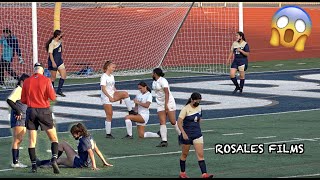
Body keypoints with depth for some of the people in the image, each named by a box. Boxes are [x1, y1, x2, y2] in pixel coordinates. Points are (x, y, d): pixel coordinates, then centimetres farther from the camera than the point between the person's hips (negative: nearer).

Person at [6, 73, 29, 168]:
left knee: (19, 140, 12)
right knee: (17, 140, -8)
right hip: (18, 118, -10)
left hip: (24, 118, 10)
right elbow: (9, 100, -25)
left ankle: (16, 161, 17)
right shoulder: (18, 90, -12)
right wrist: (17, 111, -22)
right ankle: (14, 162, -7)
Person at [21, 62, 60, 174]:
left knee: (32, 141, 7)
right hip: (44, 111, -2)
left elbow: (23, 100, 7)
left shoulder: (26, 82, 3)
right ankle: (54, 159, -13)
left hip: (31, 111, 2)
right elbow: (52, 97, -8)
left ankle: (34, 165, 4)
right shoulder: (46, 80, -6)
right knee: (54, 138, 7)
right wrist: (52, 90, 12)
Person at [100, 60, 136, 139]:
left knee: (125, 93, -17)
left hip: (112, 95, 7)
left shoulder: (112, 76, 14)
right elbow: (103, 89, -19)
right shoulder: (104, 77, -12)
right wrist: (109, 97, -26)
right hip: (106, 97, -7)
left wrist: (119, 96, 17)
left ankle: (130, 111, -11)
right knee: (109, 115, -6)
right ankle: (108, 134, 3)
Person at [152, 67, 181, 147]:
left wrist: (166, 105, -29)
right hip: (160, 105, 8)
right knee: (162, 122, -6)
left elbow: (166, 93, -22)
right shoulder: (154, 82, 13)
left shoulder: (162, 81, -14)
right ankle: (164, 141, -13)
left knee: (173, 121, -5)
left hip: (169, 103, -8)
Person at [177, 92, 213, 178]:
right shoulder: (186, 109, -13)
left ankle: (204, 174, -15)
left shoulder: (199, 107, 6)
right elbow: (179, 122, -16)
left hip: (197, 134, 5)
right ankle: (182, 173, 26)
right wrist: (183, 133, -22)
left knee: (200, 154, -7)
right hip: (187, 135, -5)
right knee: (185, 154, 10)